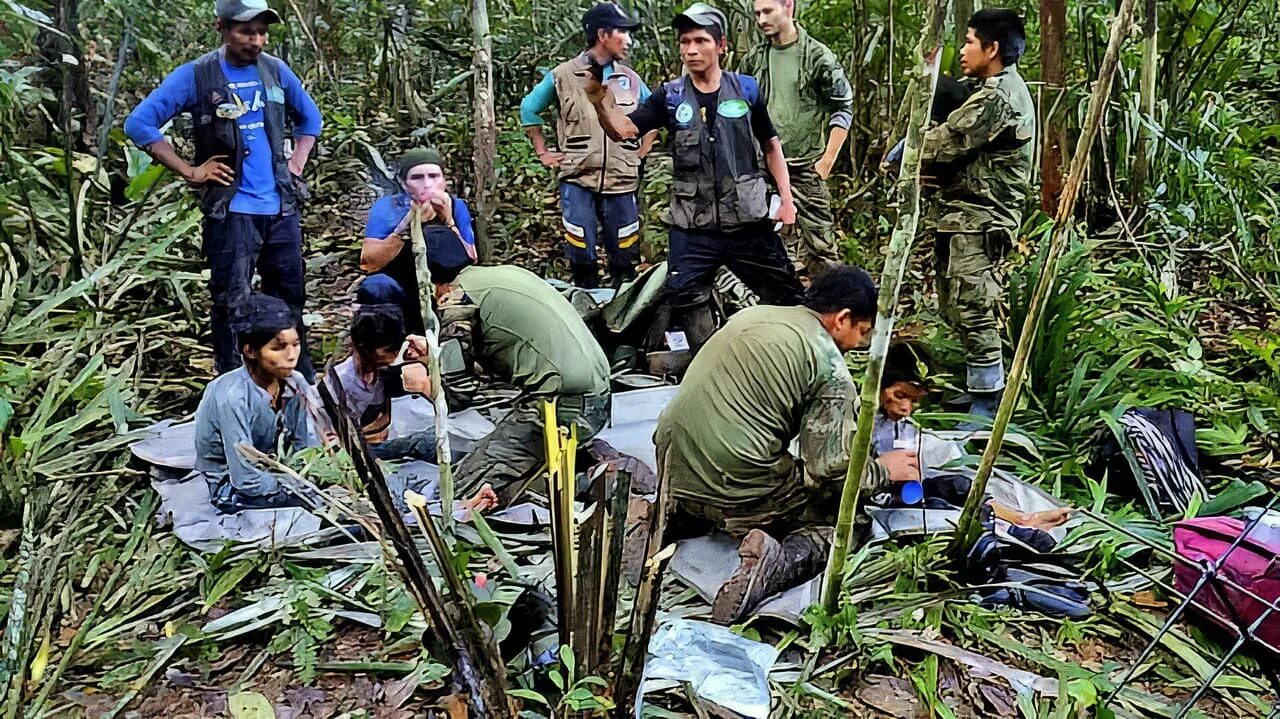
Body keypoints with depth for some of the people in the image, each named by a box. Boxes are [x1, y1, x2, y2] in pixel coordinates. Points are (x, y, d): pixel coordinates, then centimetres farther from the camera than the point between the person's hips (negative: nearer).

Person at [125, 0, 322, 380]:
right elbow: (139, 124, -8)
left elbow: (310, 118, 23)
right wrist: (189, 171, -10)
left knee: (290, 296, 13)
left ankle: (302, 380, 26)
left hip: (281, 208, 5)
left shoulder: (276, 71, 7)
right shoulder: (195, 75, -7)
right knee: (231, 303, 0)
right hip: (230, 211, -4)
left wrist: (297, 163, 11)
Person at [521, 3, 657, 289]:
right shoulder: (563, 75, 0)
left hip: (621, 182, 3)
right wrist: (543, 153, 9)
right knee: (582, 255, 1)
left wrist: (640, 153, 13)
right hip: (577, 182, -2)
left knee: (624, 257, 6)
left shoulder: (631, 79, 8)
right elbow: (529, 108, 13)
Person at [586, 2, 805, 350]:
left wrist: (786, 197, 4)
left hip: (747, 221, 0)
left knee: (786, 295, 8)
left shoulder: (746, 89, 1)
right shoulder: (670, 96, 1)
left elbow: (770, 144, 11)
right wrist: (601, 102, -30)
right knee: (687, 299, 3)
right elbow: (623, 129, -10)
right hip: (692, 228, 1)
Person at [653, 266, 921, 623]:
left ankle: (665, 519, 11)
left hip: (673, 472, 7)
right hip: (737, 490, -7)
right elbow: (831, 470, -11)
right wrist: (884, 470, 9)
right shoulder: (830, 368, -7)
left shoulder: (750, 314, 13)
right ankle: (778, 564, -15)